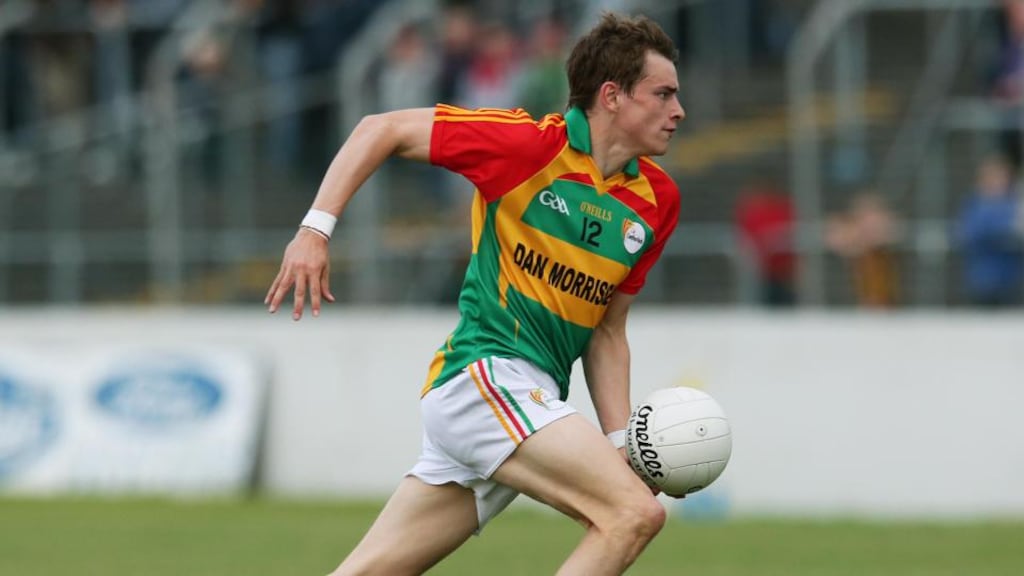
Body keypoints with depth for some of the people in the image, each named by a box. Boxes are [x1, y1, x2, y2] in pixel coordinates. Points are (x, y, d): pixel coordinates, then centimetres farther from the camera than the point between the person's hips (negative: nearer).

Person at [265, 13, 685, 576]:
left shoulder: (657, 200, 11)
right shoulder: (530, 142, -8)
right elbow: (382, 129, -1)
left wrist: (619, 439, 5)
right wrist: (315, 230, -9)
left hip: (528, 407, 7)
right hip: (485, 375, -7)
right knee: (635, 513, -21)